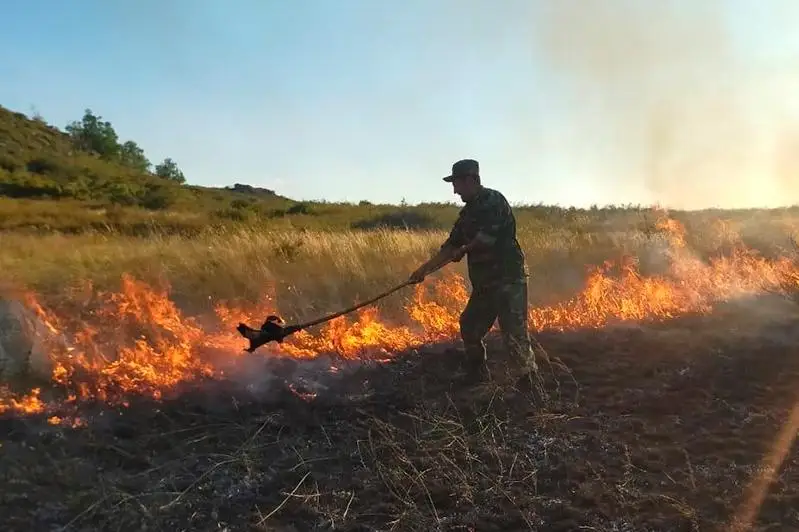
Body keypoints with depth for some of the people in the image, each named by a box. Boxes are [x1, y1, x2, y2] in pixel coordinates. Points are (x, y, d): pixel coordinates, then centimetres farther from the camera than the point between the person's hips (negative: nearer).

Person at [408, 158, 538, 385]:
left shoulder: (493, 201, -12)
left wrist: (463, 250, -3)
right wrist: (425, 269, 13)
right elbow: (451, 246, 17)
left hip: (507, 280, -10)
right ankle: (478, 376, 30)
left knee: (514, 334, -10)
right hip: (484, 283, 10)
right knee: (469, 328, 16)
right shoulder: (468, 211, 15)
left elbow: (486, 238, -22)